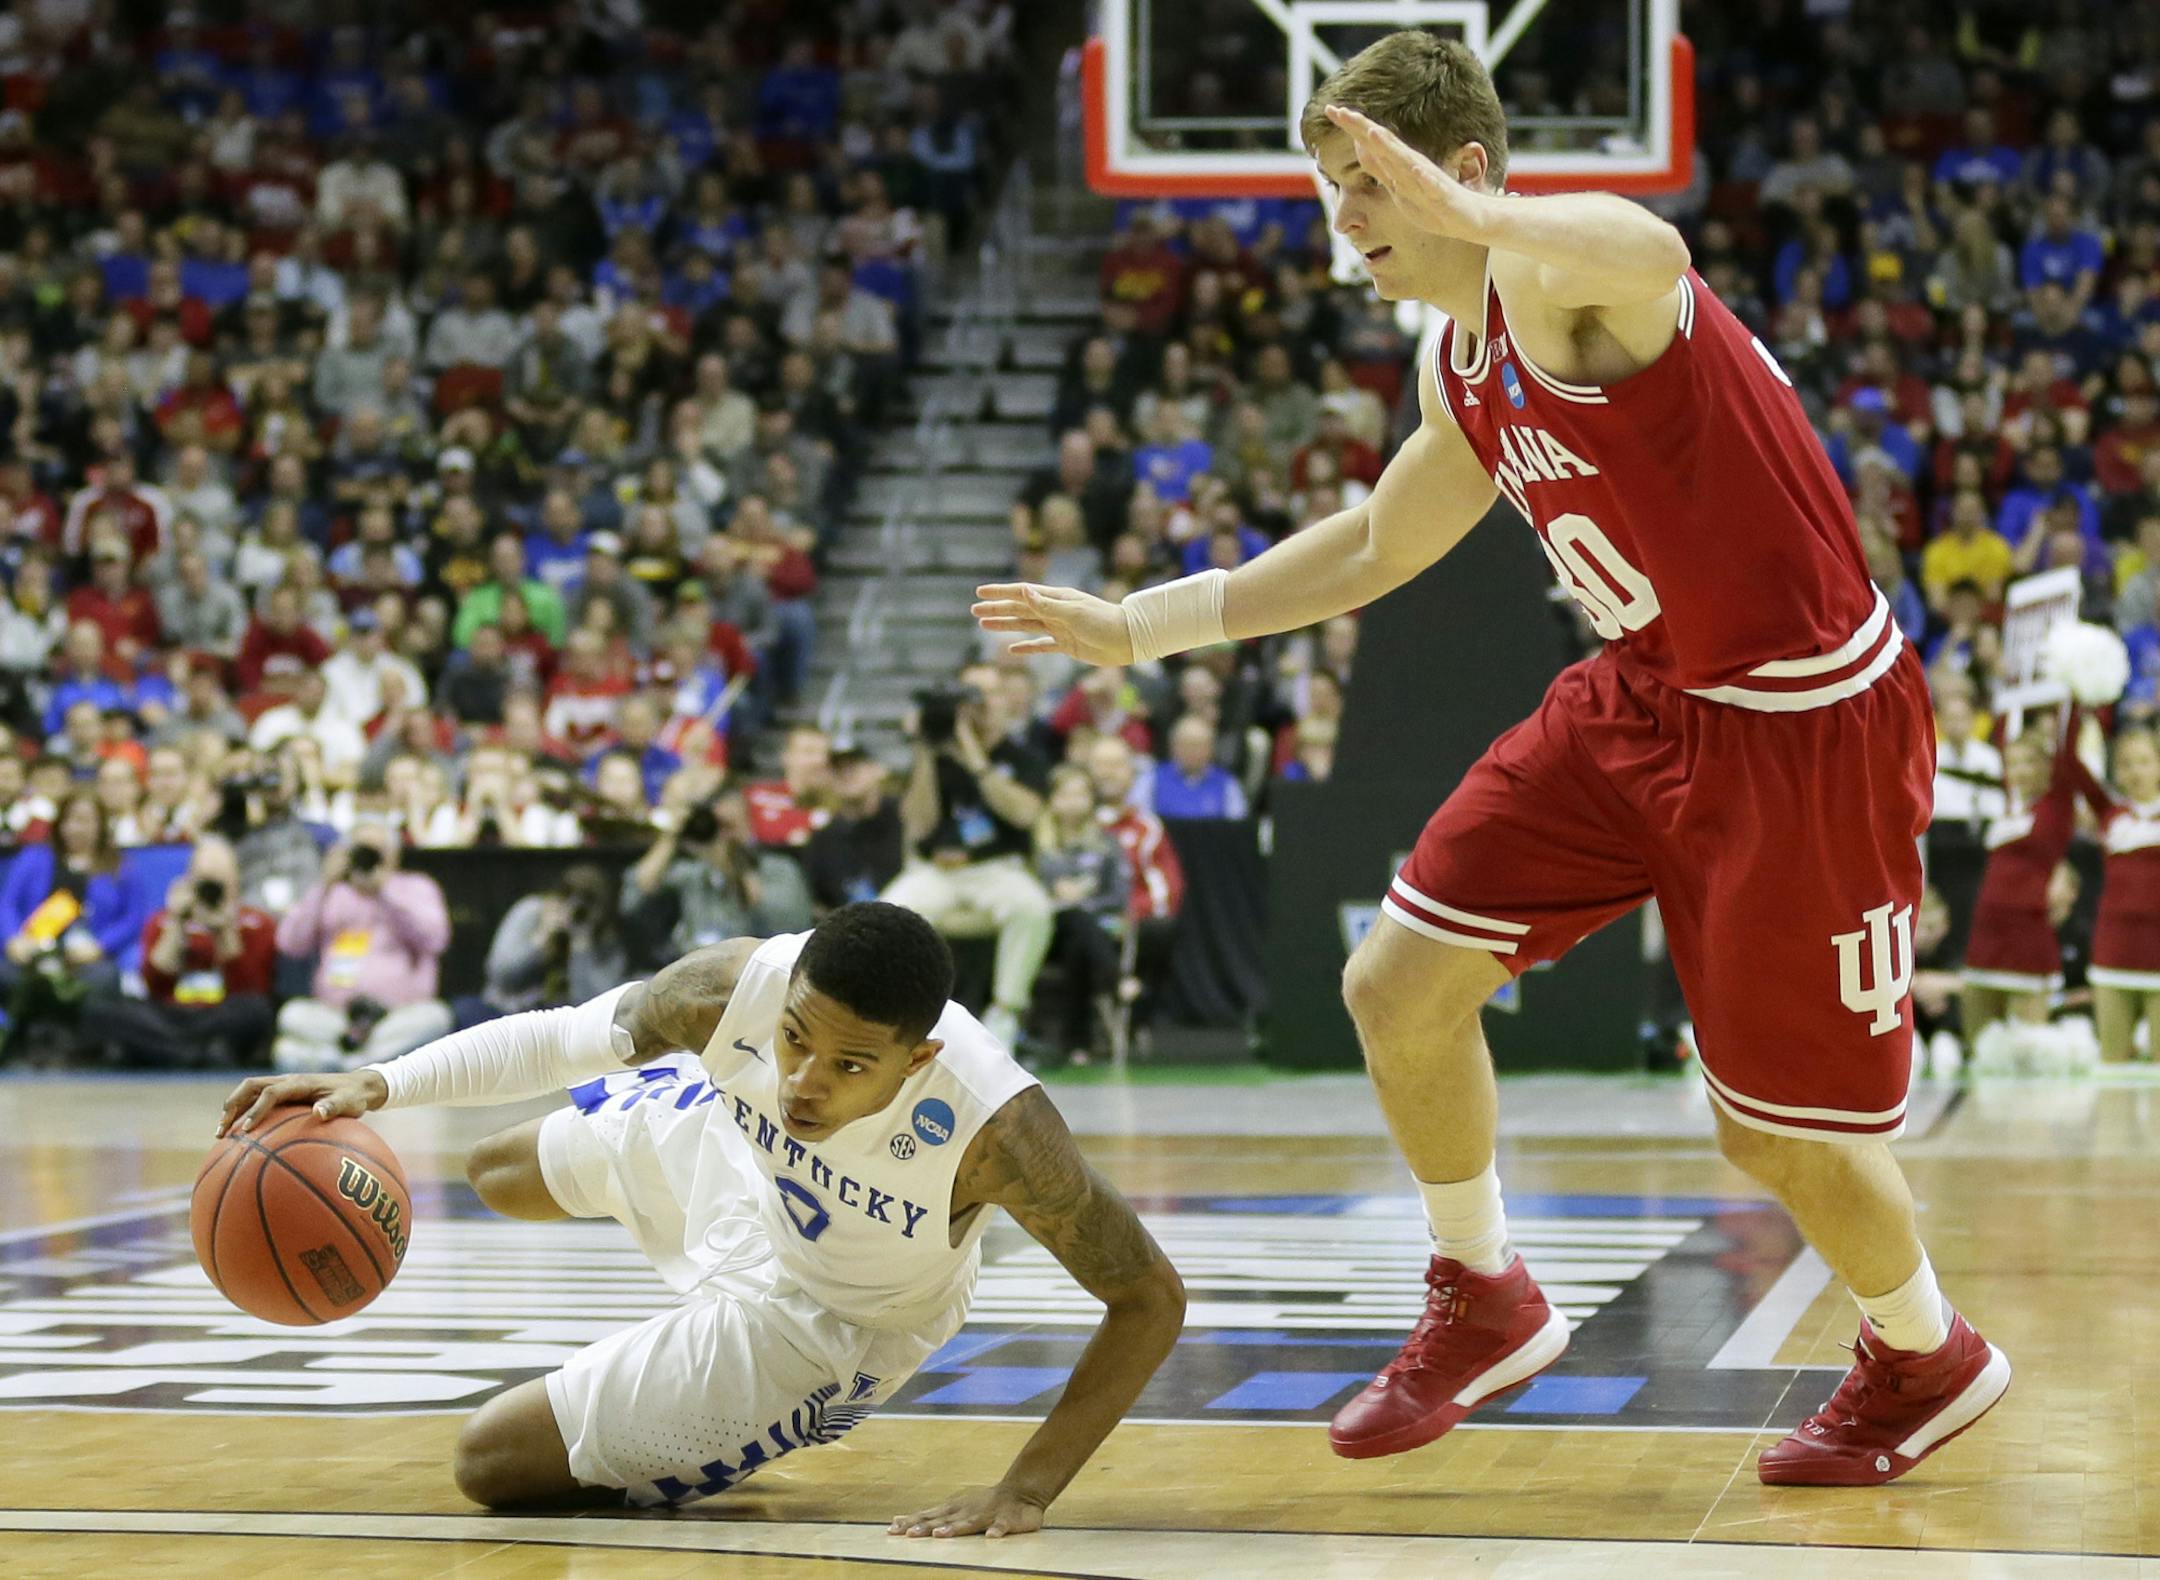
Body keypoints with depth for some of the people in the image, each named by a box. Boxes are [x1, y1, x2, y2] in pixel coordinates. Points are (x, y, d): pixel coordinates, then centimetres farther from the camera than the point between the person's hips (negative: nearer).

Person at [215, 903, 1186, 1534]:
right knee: (498, 1175, 32)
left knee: (495, 1461, -3)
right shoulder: (741, 985, -35)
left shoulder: (993, 1129, -45)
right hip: (726, 1139, 4)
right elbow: (564, 1037, -18)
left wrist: (1026, 1491, -40)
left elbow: (1150, 1298, -34)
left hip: (815, 1321, -4)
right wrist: (377, 1085, -31)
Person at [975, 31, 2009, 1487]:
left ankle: (1929, 1359, 32)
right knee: (1399, 983, 3)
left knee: (1778, 1130, 2)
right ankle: (1485, 1302, 25)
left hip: (1802, 725, -9)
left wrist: (1464, 215, -69)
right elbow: (1371, 549, 23)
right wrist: (1130, 627, 22)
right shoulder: (1463, 369, 7)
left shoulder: (1566, 283, -22)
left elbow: (1652, 255, -49)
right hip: (1640, 697, 9)